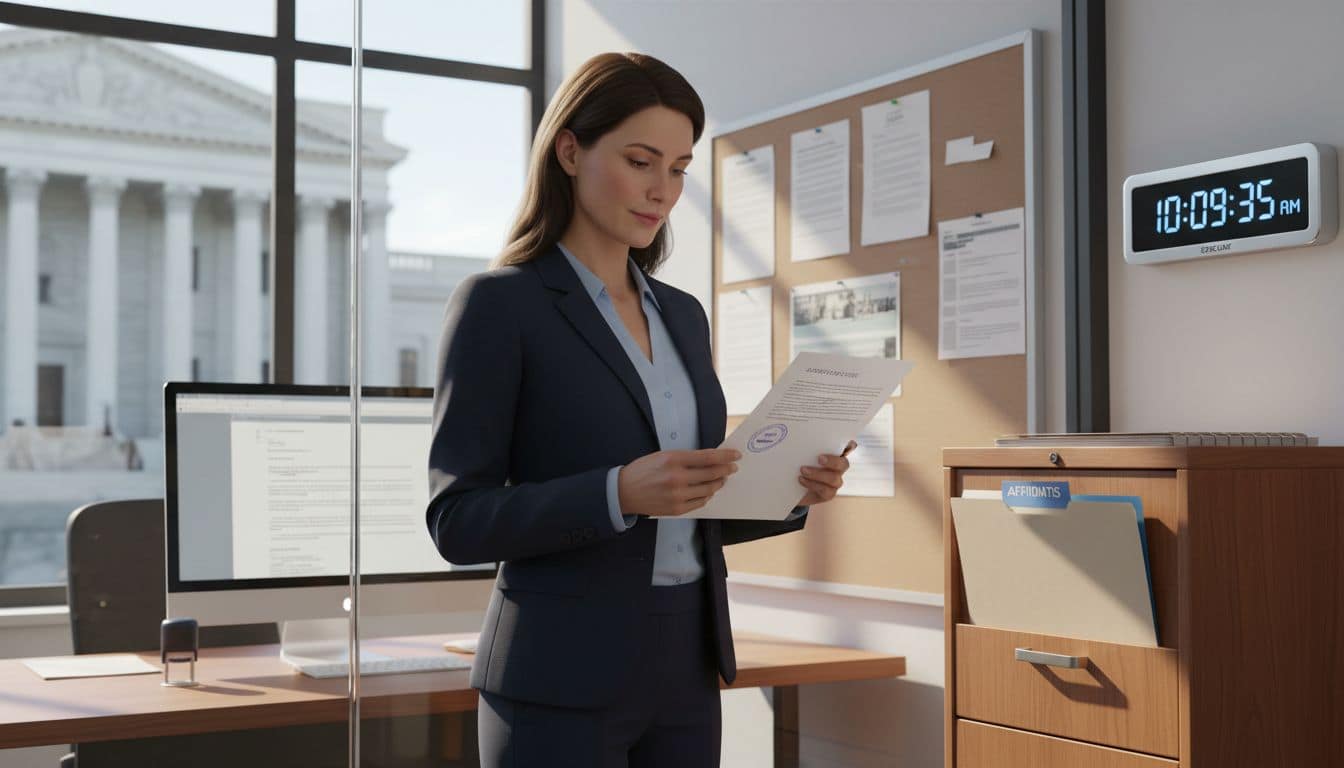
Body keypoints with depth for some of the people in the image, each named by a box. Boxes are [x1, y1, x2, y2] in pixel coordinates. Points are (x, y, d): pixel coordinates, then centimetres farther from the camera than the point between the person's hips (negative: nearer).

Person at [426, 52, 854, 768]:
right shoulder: (498, 305, -8)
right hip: (562, 680, -6)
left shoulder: (682, 315, 12)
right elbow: (457, 521, -12)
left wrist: (788, 493, -3)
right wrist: (619, 493, -25)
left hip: (685, 673, 6)